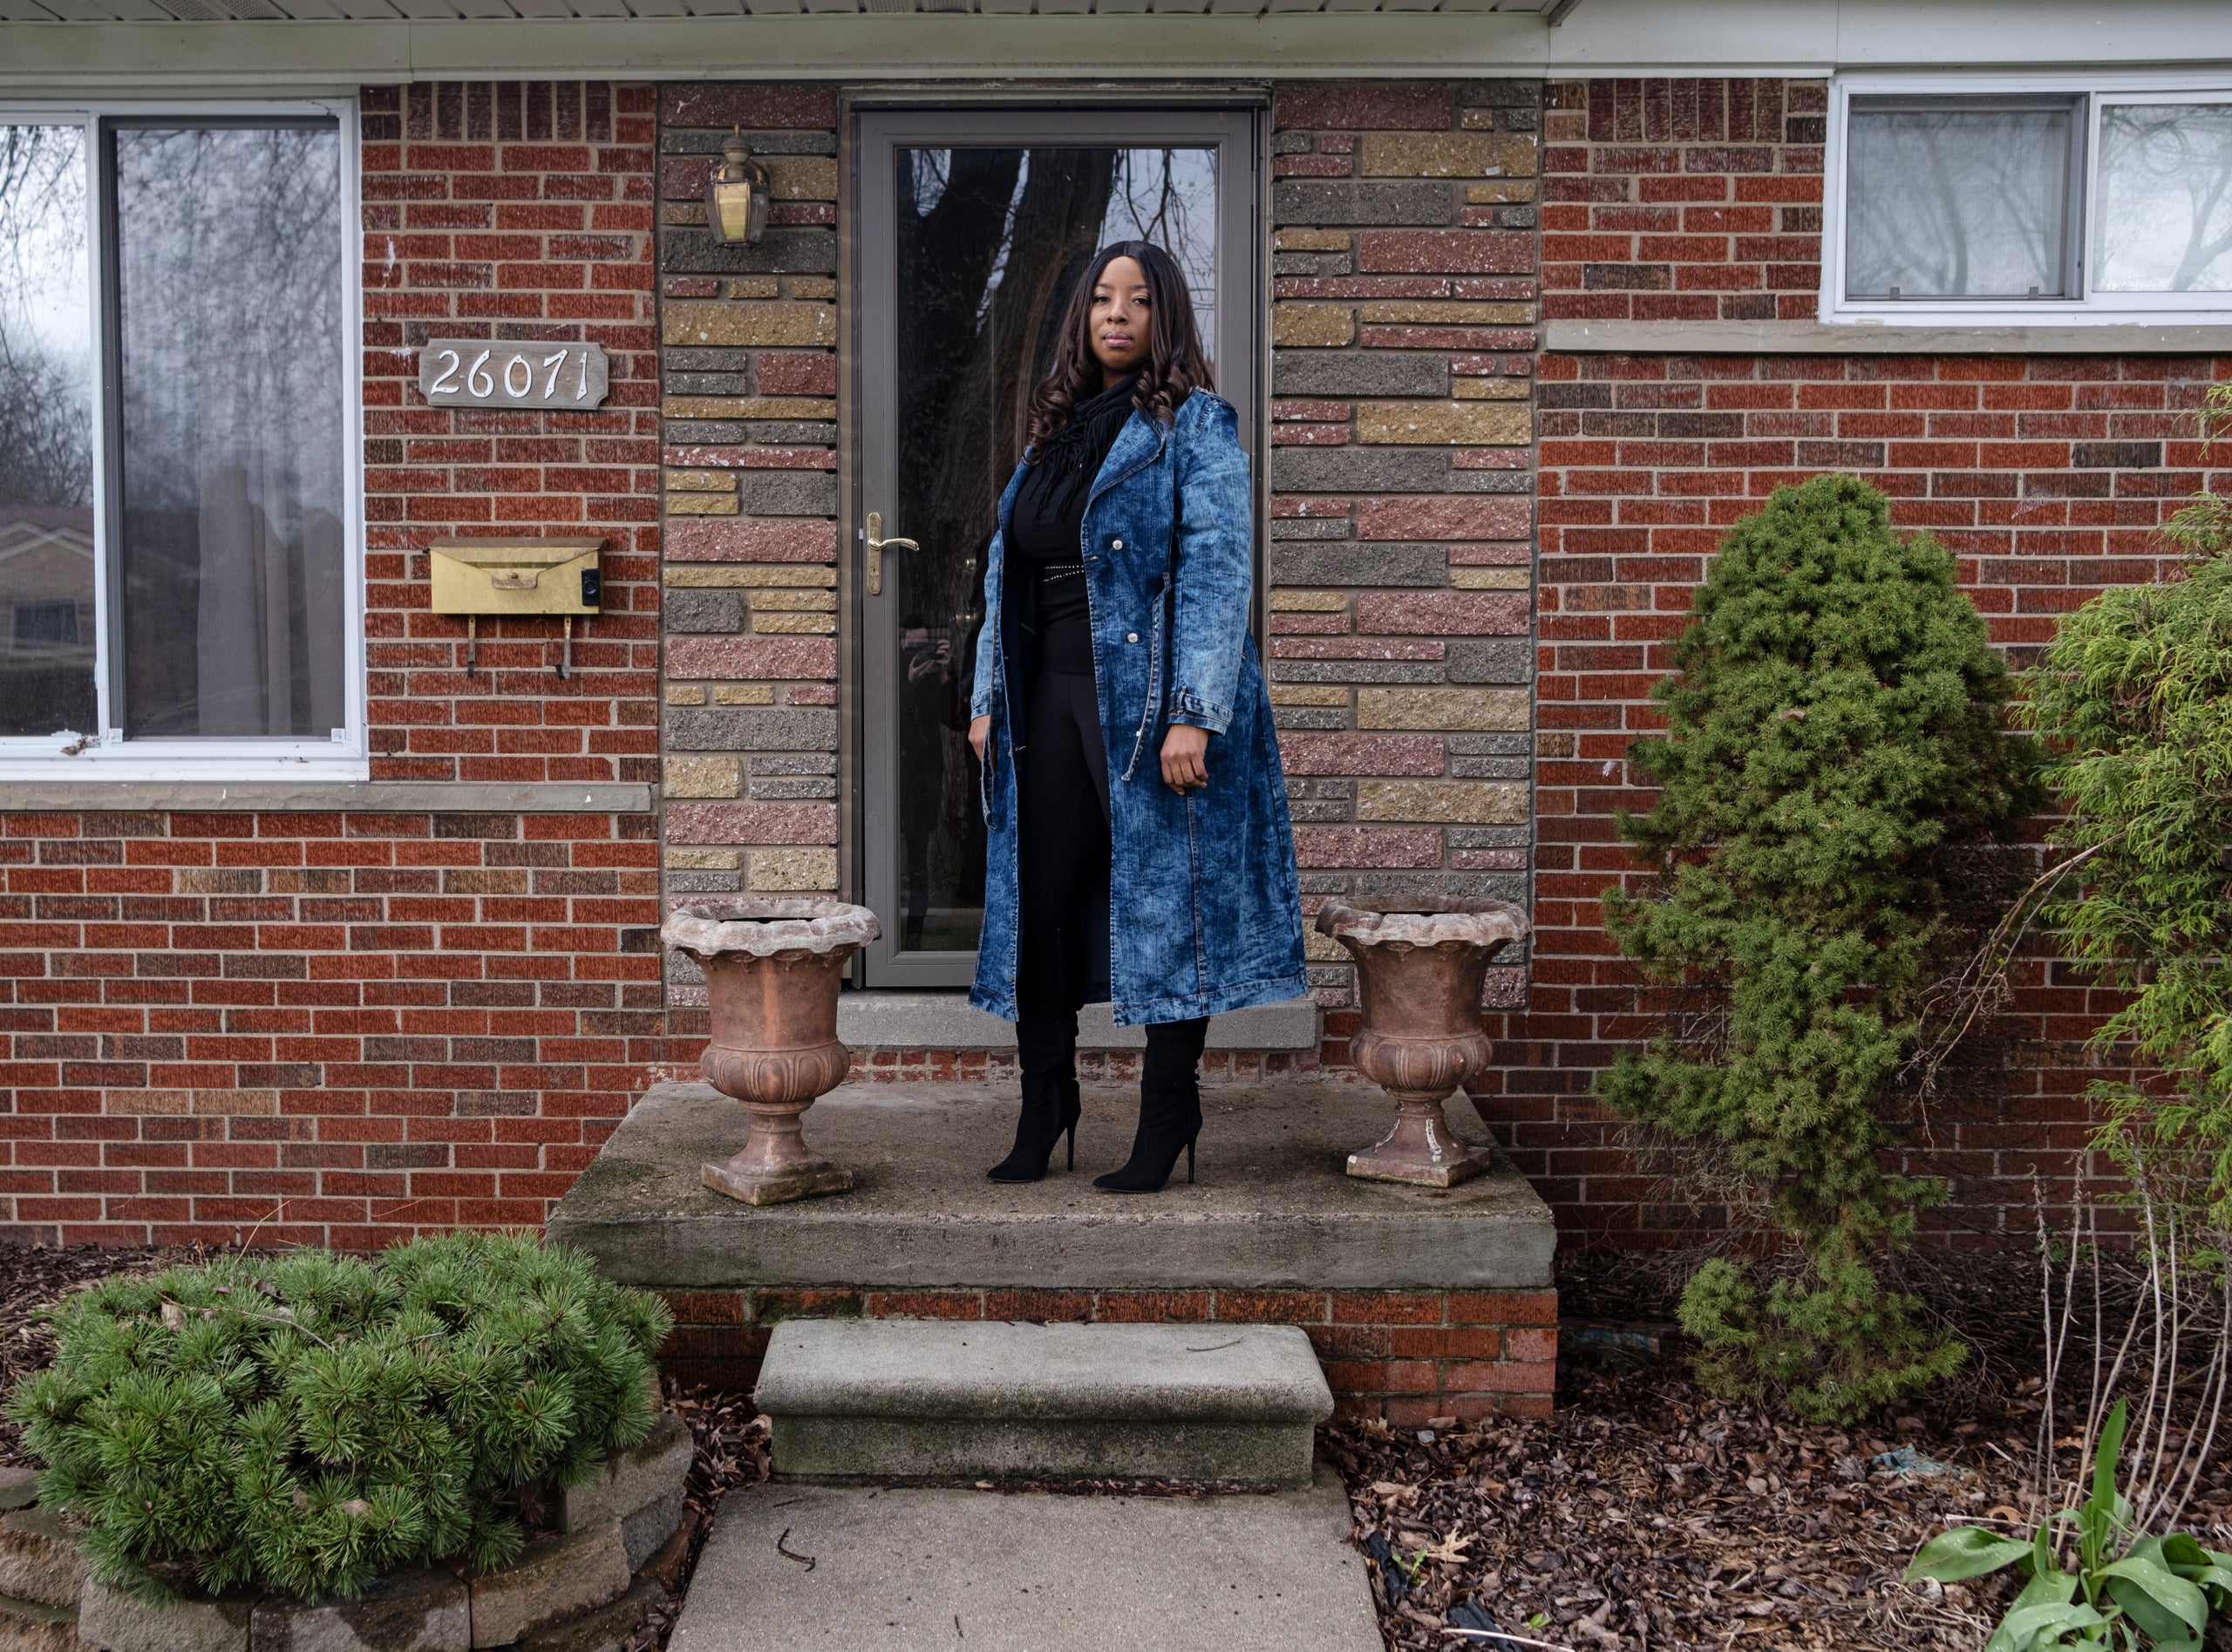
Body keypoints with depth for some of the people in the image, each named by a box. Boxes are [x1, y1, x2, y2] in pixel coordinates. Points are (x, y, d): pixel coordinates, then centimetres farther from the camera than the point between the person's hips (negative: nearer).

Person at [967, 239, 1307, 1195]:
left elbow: (1218, 572, -11)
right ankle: (1044, 1110, 20)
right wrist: (990, 699, 13)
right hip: (1049, 703, 6)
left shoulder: (1195, 426, -1)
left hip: (1150, 705, -6)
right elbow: (1006, 574, 20)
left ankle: (1166, 1124, 11)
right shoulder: (1053, 433, 18)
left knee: (1166, 905, 0)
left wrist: (1193, 713, -19)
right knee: (1038, 902, 6)